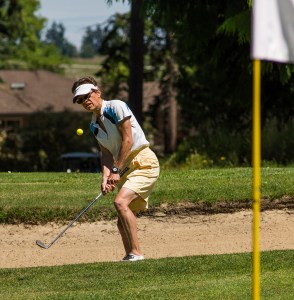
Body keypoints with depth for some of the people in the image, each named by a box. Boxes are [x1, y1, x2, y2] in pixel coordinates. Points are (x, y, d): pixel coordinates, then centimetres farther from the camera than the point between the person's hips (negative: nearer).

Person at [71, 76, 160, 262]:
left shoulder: (117, 107, -12)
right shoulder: (94, 125, 12)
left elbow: (128, 140, -15)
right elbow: (106, 153, 8)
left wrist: (116, 171, -14)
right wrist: (106, 177, -10)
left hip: (143, 162, -9)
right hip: (126, 168, 9)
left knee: (121, 202, -26)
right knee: (123, 221, 7)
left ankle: (136, 253, -25)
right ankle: (130, 257, 16)